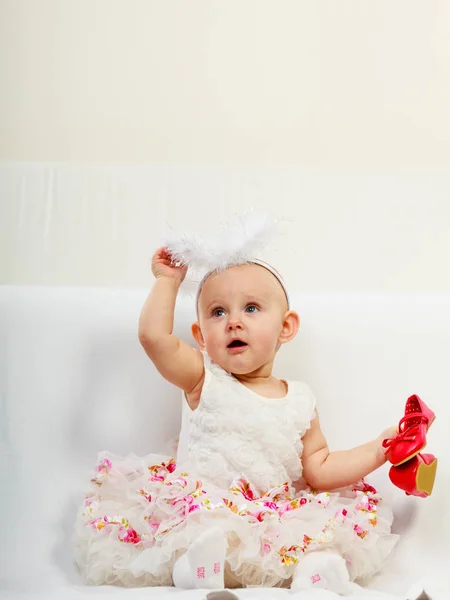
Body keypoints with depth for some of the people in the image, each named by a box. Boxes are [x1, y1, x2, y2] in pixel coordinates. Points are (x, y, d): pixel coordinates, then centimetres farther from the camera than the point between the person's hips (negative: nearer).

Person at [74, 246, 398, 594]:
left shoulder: (300, 401, 9)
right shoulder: (203, 381, 4)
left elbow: (319, 471, 11)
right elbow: (154, 335, -11)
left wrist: (376, 451, 1)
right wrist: (168, 280, 1)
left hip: (275, 520, 2)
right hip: (196, 510, -2)